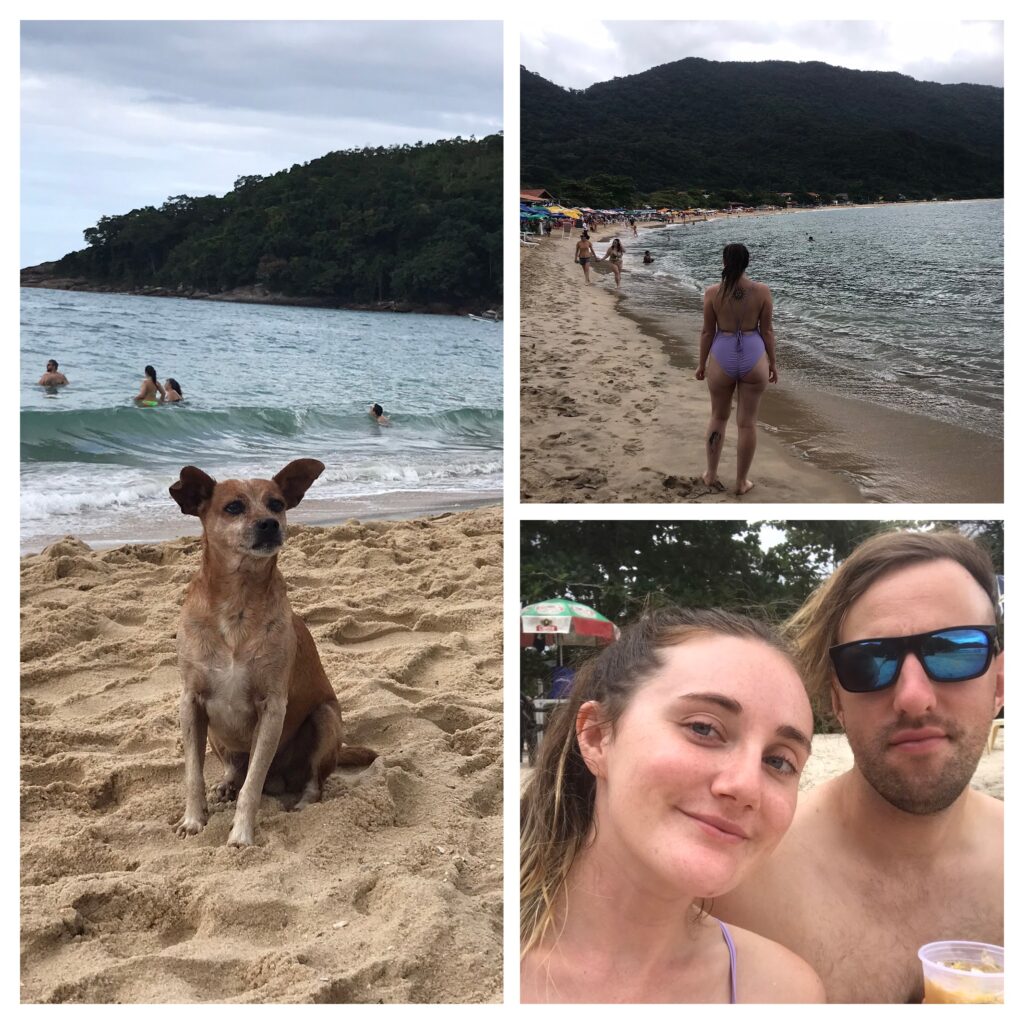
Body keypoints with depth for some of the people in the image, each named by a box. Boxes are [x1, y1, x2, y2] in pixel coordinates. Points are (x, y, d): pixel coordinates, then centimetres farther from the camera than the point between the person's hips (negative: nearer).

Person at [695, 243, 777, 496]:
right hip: (753, 358, 0)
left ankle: (711, 474, 26)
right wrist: (772, 363, 8)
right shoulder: (762, 291, -8)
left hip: (722, 358, 0)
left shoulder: (713, 292, -8)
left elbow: (707, 331, -3)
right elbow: (767, 330, -3)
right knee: (747, 422, 8)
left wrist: (702, 363, 9)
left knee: (718, 416, 20)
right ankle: (741, 482, 15)